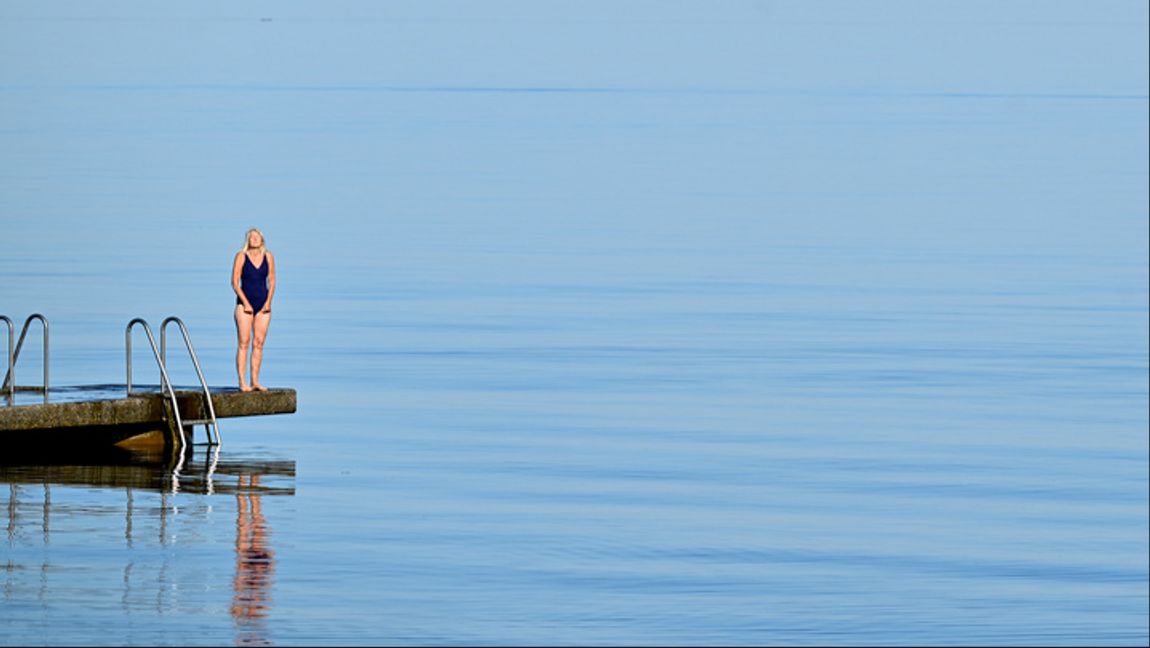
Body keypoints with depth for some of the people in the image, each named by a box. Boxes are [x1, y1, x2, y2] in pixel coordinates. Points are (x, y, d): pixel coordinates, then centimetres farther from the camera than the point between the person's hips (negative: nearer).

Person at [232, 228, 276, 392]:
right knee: (244, 343, -7)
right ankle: (242, 382, -8)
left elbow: (272, 281, 11)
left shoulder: (268, 257, 7)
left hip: (263, 305, 4)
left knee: (259, 343, 3)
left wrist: (268, 302, -2)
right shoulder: (241, 256, -3)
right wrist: (246, 303, -11)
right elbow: (235, 282, -5)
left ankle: (255, 381, 7)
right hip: (245, 303, -4)